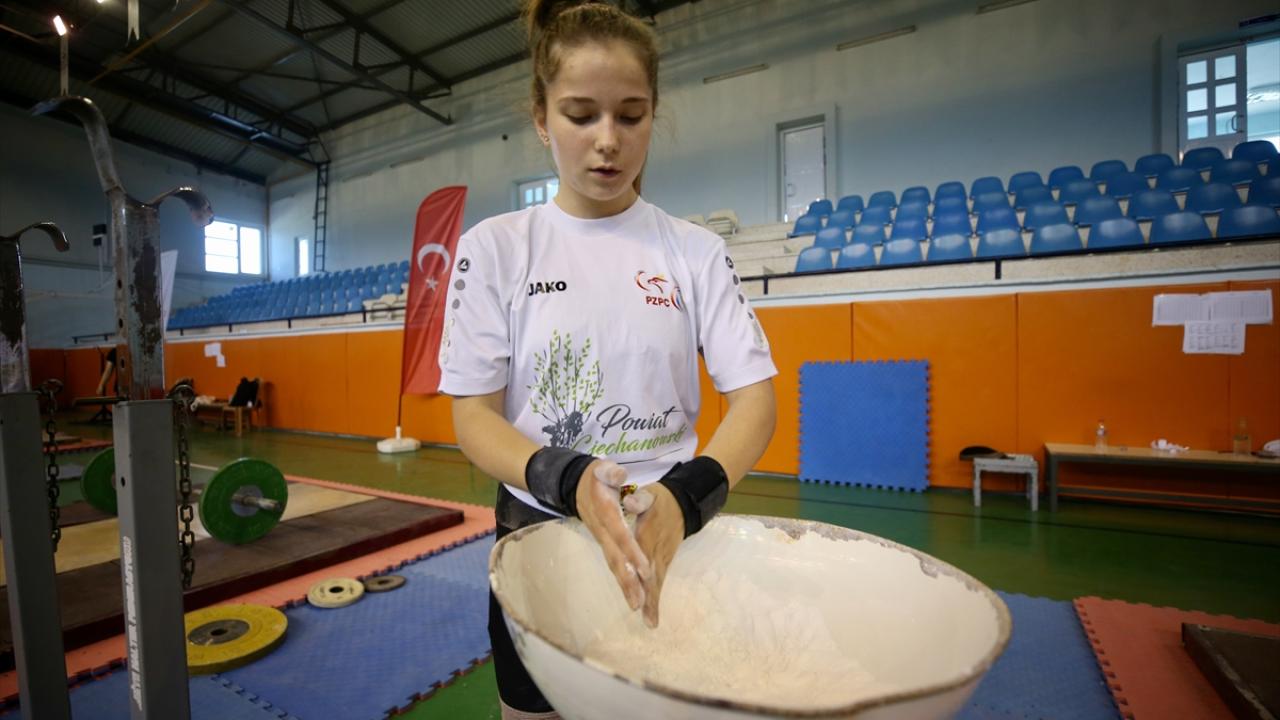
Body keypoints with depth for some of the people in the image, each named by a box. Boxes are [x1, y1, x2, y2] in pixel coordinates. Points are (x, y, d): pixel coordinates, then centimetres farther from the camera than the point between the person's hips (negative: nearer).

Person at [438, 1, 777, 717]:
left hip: (670, 531, 1)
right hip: (538, 532, 0)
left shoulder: (697, 250, -4)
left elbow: (755, 396, -8)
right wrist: (569, 479, -28)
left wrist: (687, 495, -27)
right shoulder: (494, 247, -6)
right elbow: (474, 416, -9)